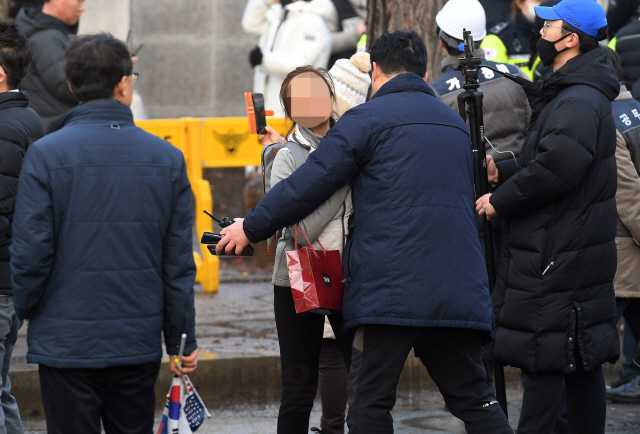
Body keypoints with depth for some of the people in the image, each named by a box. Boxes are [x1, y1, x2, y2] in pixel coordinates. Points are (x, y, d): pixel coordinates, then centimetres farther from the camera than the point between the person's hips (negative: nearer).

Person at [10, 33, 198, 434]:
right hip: (139, 341, 3)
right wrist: (183, 340, 11)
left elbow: (31, 251, -10)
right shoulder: (166, 159, 1)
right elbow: (179, 261, 4)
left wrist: (27, 309, 9)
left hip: (66, 341, -3)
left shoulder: (46, 155, -9)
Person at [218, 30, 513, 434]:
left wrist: (251, 227, 10)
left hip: (388, 289, -5)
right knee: (476, 401, 9)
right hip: (459, 290, 6)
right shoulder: (457, 123, 22)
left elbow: (308, 186, 0)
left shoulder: (366, 119, 2)